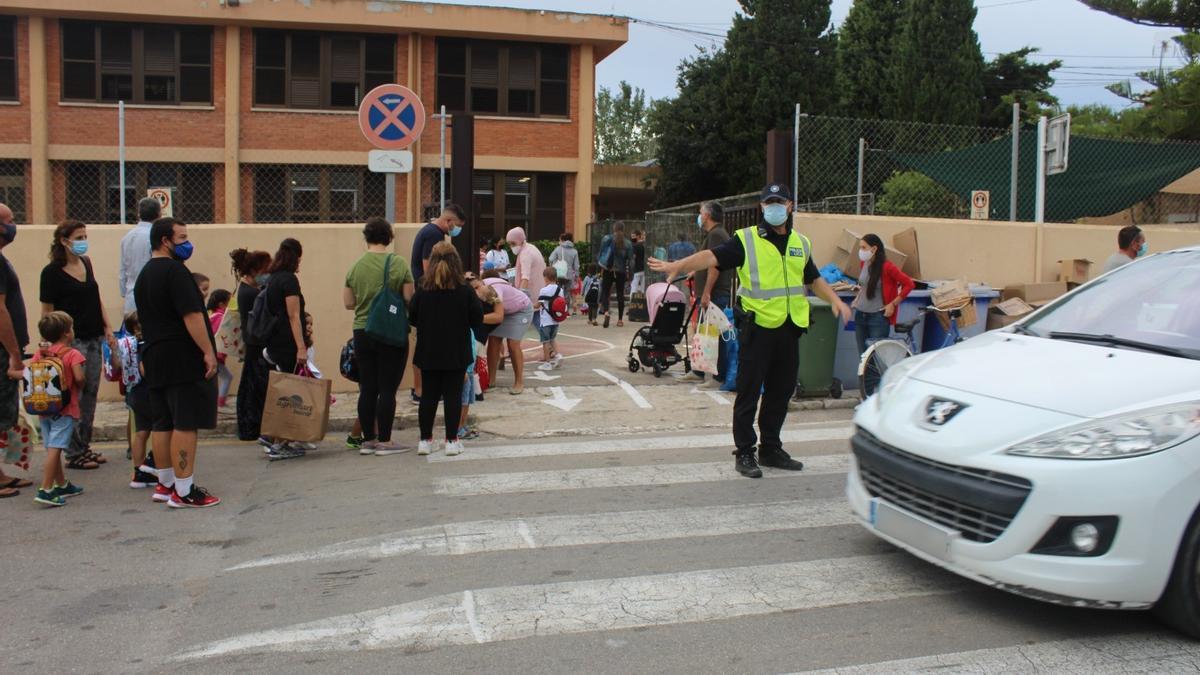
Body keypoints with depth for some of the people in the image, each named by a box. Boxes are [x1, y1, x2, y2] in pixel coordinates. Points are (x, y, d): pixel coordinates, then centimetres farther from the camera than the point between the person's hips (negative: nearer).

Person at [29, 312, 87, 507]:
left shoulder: (39, 354, 8)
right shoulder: (72, 354, -8)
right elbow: (79, 377, -18)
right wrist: (78, 389, 2)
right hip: (65, 409, -6)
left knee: (53, 448, 14)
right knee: (54, 449, -10)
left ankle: (62, 485, 28)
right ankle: (45, 490, -16)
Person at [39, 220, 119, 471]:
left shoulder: (86, 263, 11)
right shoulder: (52, 272, -9)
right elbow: (47, 311, -8)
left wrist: (107, 329, 12)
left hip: (94, 338, 7)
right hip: (72, 340, -7)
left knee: (90, 394, 10)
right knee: (75, 397, -3)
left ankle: (85, 447, 18)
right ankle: (74, 454, 4)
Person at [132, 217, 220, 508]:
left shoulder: (144, 274, 18)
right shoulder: (174, 270, -12)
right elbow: (191, 315, -19)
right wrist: (208, 352, -19)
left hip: (155, 359, 10)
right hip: (183, 359, -10)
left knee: (162, 424, 14)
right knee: (185, 424, -7)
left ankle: (165, 484, 23)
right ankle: (184, 491, -6)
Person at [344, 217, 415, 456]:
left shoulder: (355, 266, 1)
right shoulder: (398, 263, -9)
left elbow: (348, 303, 5)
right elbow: (409, 299, -9)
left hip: (362, 333, 4)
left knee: (367, 388, 11)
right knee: (387, 389, 2)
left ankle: (368, 440, 17)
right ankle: (384, 441, 4)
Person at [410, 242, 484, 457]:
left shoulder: (422, 290, -6)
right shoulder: (465, 290, -10)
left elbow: (413, 318, 0)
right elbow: (477, 320, -6)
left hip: (428, 352, 2)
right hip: (456, 353, -2)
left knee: (428, 395, 10)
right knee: (453, 395, 5)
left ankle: (425, 440, 14)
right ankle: (452, 441, 7)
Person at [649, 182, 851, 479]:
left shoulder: (801, 243, 15)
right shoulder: (746, 239, -3)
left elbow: (814, 279, 26)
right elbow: (713, 256, -16)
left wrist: (836, 301, 11)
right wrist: (677, 266, -30)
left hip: (789, 328, 6)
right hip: (757, 327, -5)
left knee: (780, 392, 12)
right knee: (749, 392, -1)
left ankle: (771, 448, 24)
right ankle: (745, 453, 7)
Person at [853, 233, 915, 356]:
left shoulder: (887, 267, -14)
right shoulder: (864, 263, 5)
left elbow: (909, 284, -11)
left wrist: (893, 304, -11)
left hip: (878, 317, -6)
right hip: (860, 315, 7)